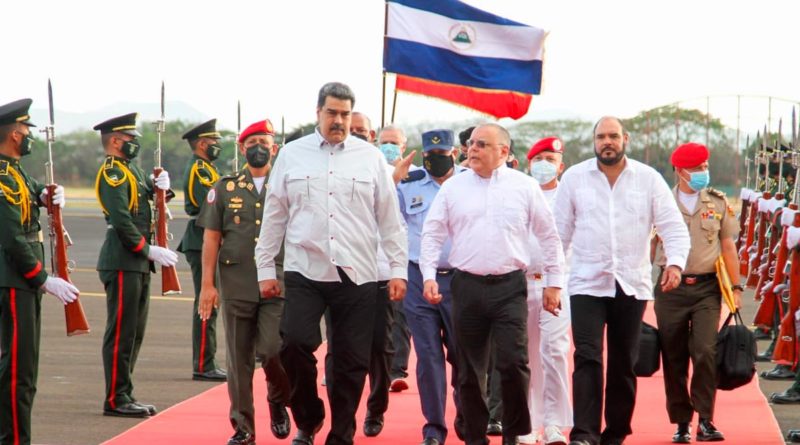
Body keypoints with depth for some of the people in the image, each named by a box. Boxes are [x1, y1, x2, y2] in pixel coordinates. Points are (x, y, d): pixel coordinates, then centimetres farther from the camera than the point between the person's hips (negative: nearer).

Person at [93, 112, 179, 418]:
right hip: (122, 263, -10)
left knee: (134, 332, 13)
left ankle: (124, 396, 18)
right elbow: (121, 220, -20)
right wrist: (149, 250, -18)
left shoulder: (131, 170, 18)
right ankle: (116, 400, -4)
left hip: (137, 262, 10)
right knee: (121, 332, -7)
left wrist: (161, 185, -1)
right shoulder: (112, 173, -13)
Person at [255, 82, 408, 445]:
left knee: (351, 361, 2)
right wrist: (265, 269, 7)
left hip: (357, 275, 1)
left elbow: (390, 219, 8)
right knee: (295, 344, -17)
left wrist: (398, 270, 4)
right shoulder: (292, 155, 7)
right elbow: (274, 216, 10)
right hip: (305, 270, -1)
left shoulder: (370, 158, 7)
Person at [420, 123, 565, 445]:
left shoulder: (524, 187, 3)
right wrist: (428, 276, -1)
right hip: (467, 285, 2)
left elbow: (548, 235, 8)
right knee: (470, 369, 6)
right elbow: (432, 234, 9)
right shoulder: (453, 188, 6)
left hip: (509, 286, -2)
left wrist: (553, 282, 7)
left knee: (513, 363, -11)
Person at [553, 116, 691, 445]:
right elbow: (559, 230, 7)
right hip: (587, 283, -1)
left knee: (624, 364, 7)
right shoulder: (574, 177, 3)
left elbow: (674, 227, 0)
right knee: (588, 358, -14)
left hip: (632, 285, 1)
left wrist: (675, 262, -16)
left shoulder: (648, 179, 2)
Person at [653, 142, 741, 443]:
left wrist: (736, 287, 7)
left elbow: (728, 247, 11)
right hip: (671, 288, 0)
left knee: (705, 352, -13)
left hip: (707, 287, 0)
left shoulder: (718, 203, 6)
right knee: (674, 359, 3)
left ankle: (705, 420, -6)